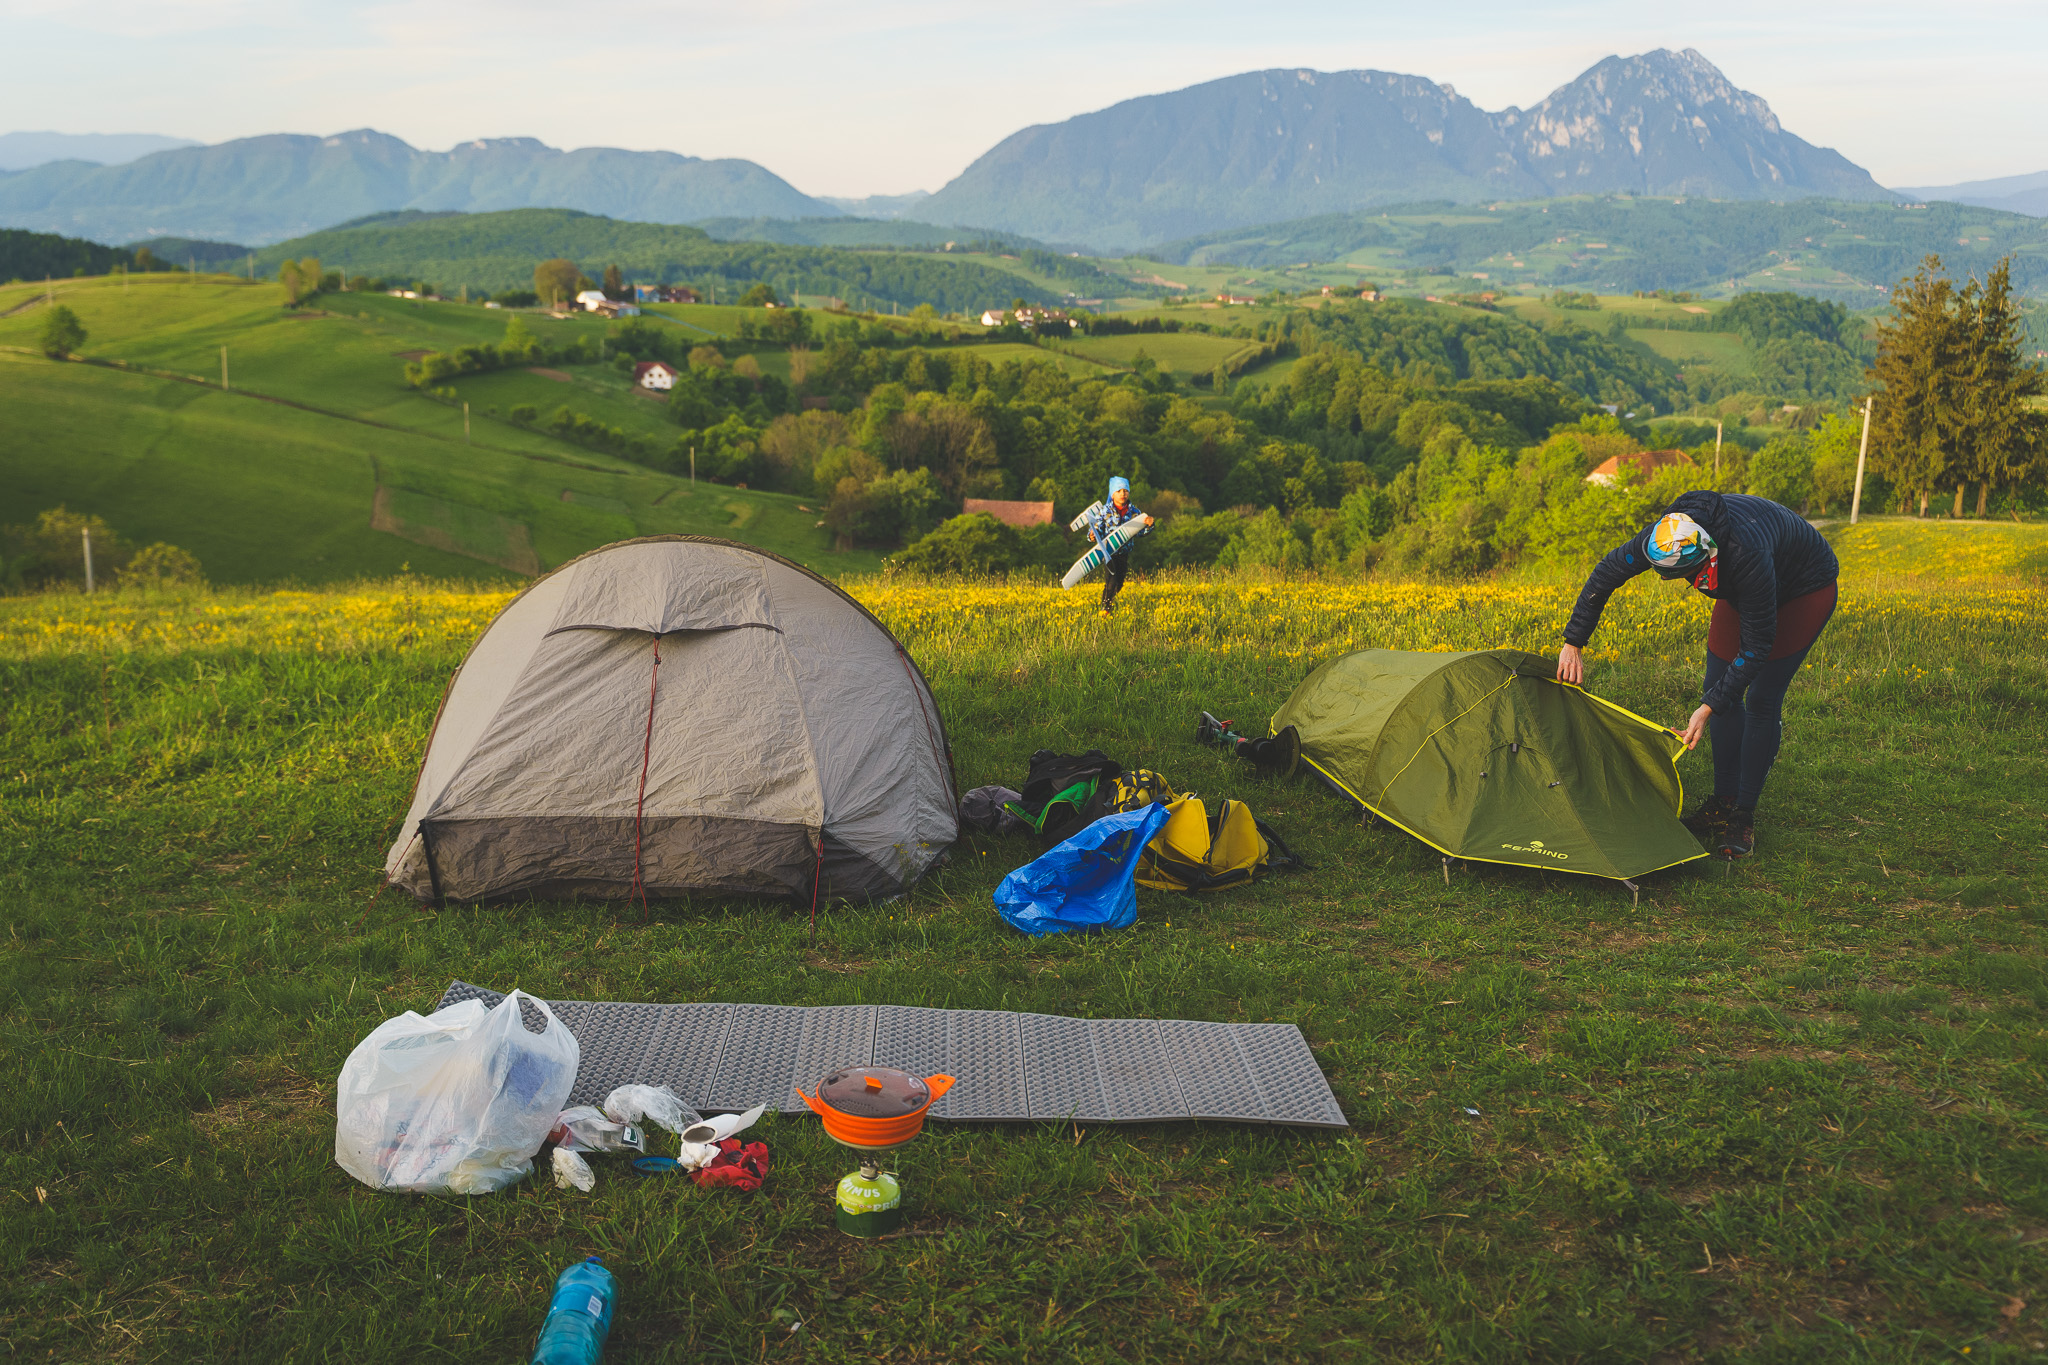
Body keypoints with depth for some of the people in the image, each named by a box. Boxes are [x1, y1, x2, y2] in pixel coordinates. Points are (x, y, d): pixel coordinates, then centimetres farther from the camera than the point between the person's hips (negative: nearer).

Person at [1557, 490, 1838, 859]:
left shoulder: (1746, 555, -46)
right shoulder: (1668, 533, -29)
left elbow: (1757, 646, -35)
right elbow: (1606, 573, -13)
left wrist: (1709, 708, -36)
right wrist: (1573, 643, -12)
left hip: (1805, 589, -7)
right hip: (1740, 590, 7)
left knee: (1762, 699, -11)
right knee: (1719, 688, 1)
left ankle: (1743, 814, -2)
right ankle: (1724, 800, 11)